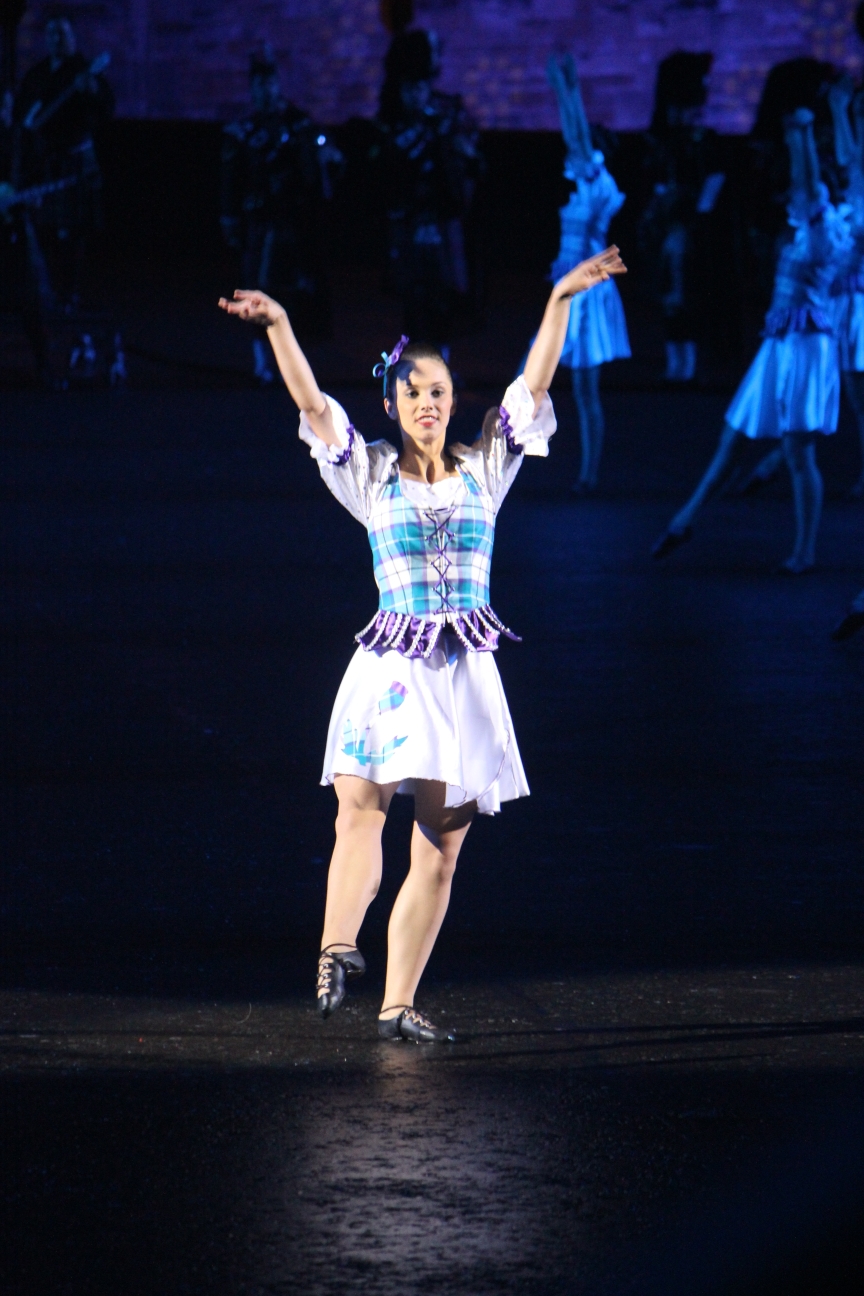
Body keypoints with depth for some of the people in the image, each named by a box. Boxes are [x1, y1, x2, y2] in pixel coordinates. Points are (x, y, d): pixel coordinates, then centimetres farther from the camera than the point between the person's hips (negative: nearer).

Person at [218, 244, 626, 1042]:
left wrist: (561, 301, -7)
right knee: (359, 809, -26)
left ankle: (398, 1005, 6)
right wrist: (279, 327, -16)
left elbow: (535, 386, 2)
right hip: (389, 668, -2)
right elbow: (312, 405, -4)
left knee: (441, 851, 1)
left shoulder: (484, 471, 9)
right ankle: (337, 953, -27)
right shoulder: (370, 477, 6)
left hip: (465, 675, 2)